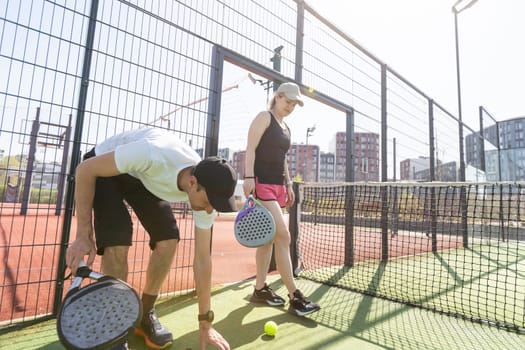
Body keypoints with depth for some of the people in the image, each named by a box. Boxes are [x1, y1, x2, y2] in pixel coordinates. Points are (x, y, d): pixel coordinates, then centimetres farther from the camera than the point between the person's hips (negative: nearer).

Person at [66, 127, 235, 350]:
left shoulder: (206, 190, -25)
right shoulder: (152, 156, -44)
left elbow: (202, 259, -17)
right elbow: (84, 169, -27)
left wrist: (205, 323, -10)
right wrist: (84, 236, -28)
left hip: (144, 177, 4)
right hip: (102, 169, -3)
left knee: (168, 240, -11)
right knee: (118, 241, -22)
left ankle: (145, 315, 14)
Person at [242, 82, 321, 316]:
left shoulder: (286, 128, 21)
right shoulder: (264, 117, -1)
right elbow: (250, 148, -11)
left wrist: (288, 186, 19)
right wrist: (249, 177, -22)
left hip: (278, 185, 9)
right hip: (261, 183, -8)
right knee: (283, 236, -14)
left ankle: (260, 289, 19)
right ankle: (295, 297, -6)